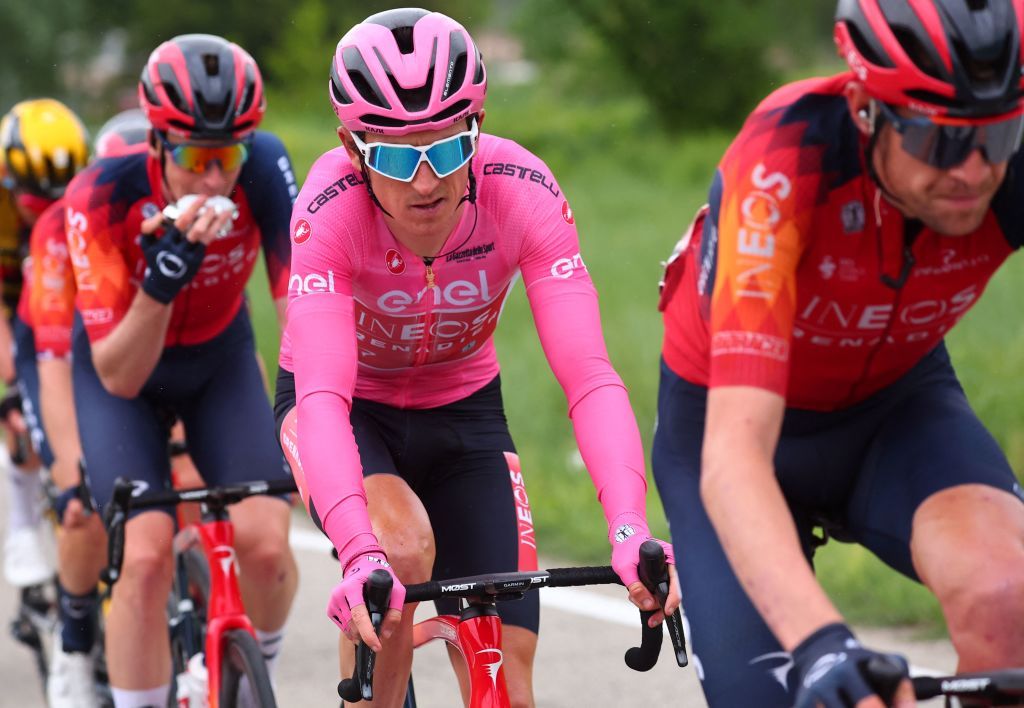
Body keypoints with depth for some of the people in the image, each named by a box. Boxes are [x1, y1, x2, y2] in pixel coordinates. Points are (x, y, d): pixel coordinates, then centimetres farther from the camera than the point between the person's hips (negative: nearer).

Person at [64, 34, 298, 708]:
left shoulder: (263, 169, -29)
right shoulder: (102, 196, -33)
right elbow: (119, 376, -31)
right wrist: (164, 278, -46)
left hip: (220, 360, 2)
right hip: (121, 371, -2)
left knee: (266, 543, -15)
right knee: (146, 557, -22)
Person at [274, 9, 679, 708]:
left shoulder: (523, 192, -28)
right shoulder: (330, 208, -32)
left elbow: (589, 374, -34)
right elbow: (323, 396, -41)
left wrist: (629, 527, -50)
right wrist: (360, 552, -57)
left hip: (464, 410, 2)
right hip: (349, 408, -2)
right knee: (403, 548, -34)